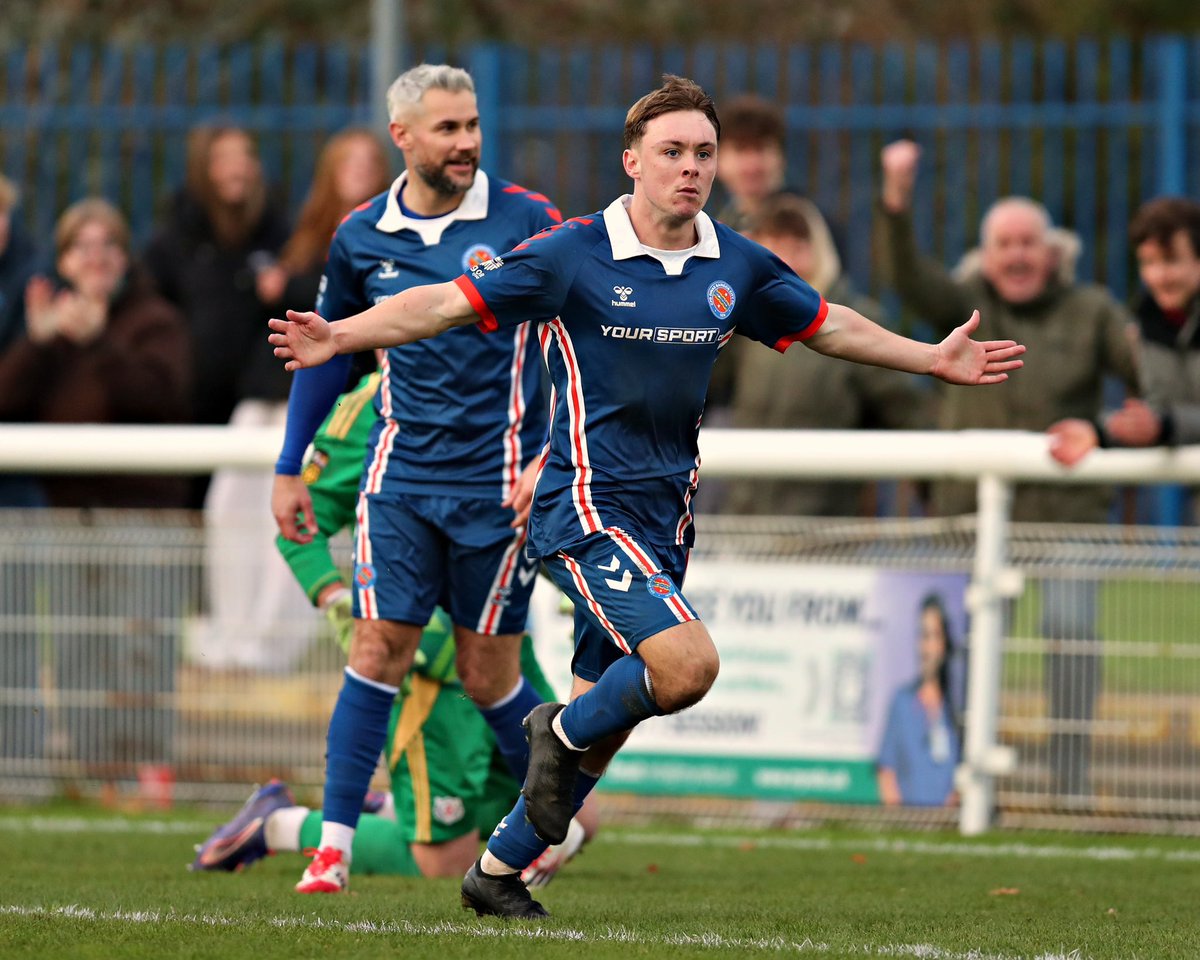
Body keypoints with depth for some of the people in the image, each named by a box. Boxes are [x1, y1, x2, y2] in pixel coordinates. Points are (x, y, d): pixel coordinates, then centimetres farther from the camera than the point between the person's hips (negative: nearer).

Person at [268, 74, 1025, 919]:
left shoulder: (737, 266, 5)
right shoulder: (574, 255, -9)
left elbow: (829, 326, 22)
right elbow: (448, 303, -8)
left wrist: (934, 360, 22)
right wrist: (340, 336, -19)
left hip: (665, 517, 6)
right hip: (587, 506, -6)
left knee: (603, 723, 10)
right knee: (688, 663, -25)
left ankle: (498, 872, 25)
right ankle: (564, 731, 3)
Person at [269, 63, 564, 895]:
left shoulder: (524, 220, -7)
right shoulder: (361, 239, 3)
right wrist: (290, 469, 17)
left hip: (498, 476, -2)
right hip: (402, 473, 2)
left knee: (488, 672, 3)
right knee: (379, 645, -7)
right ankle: (335, 843, -5)